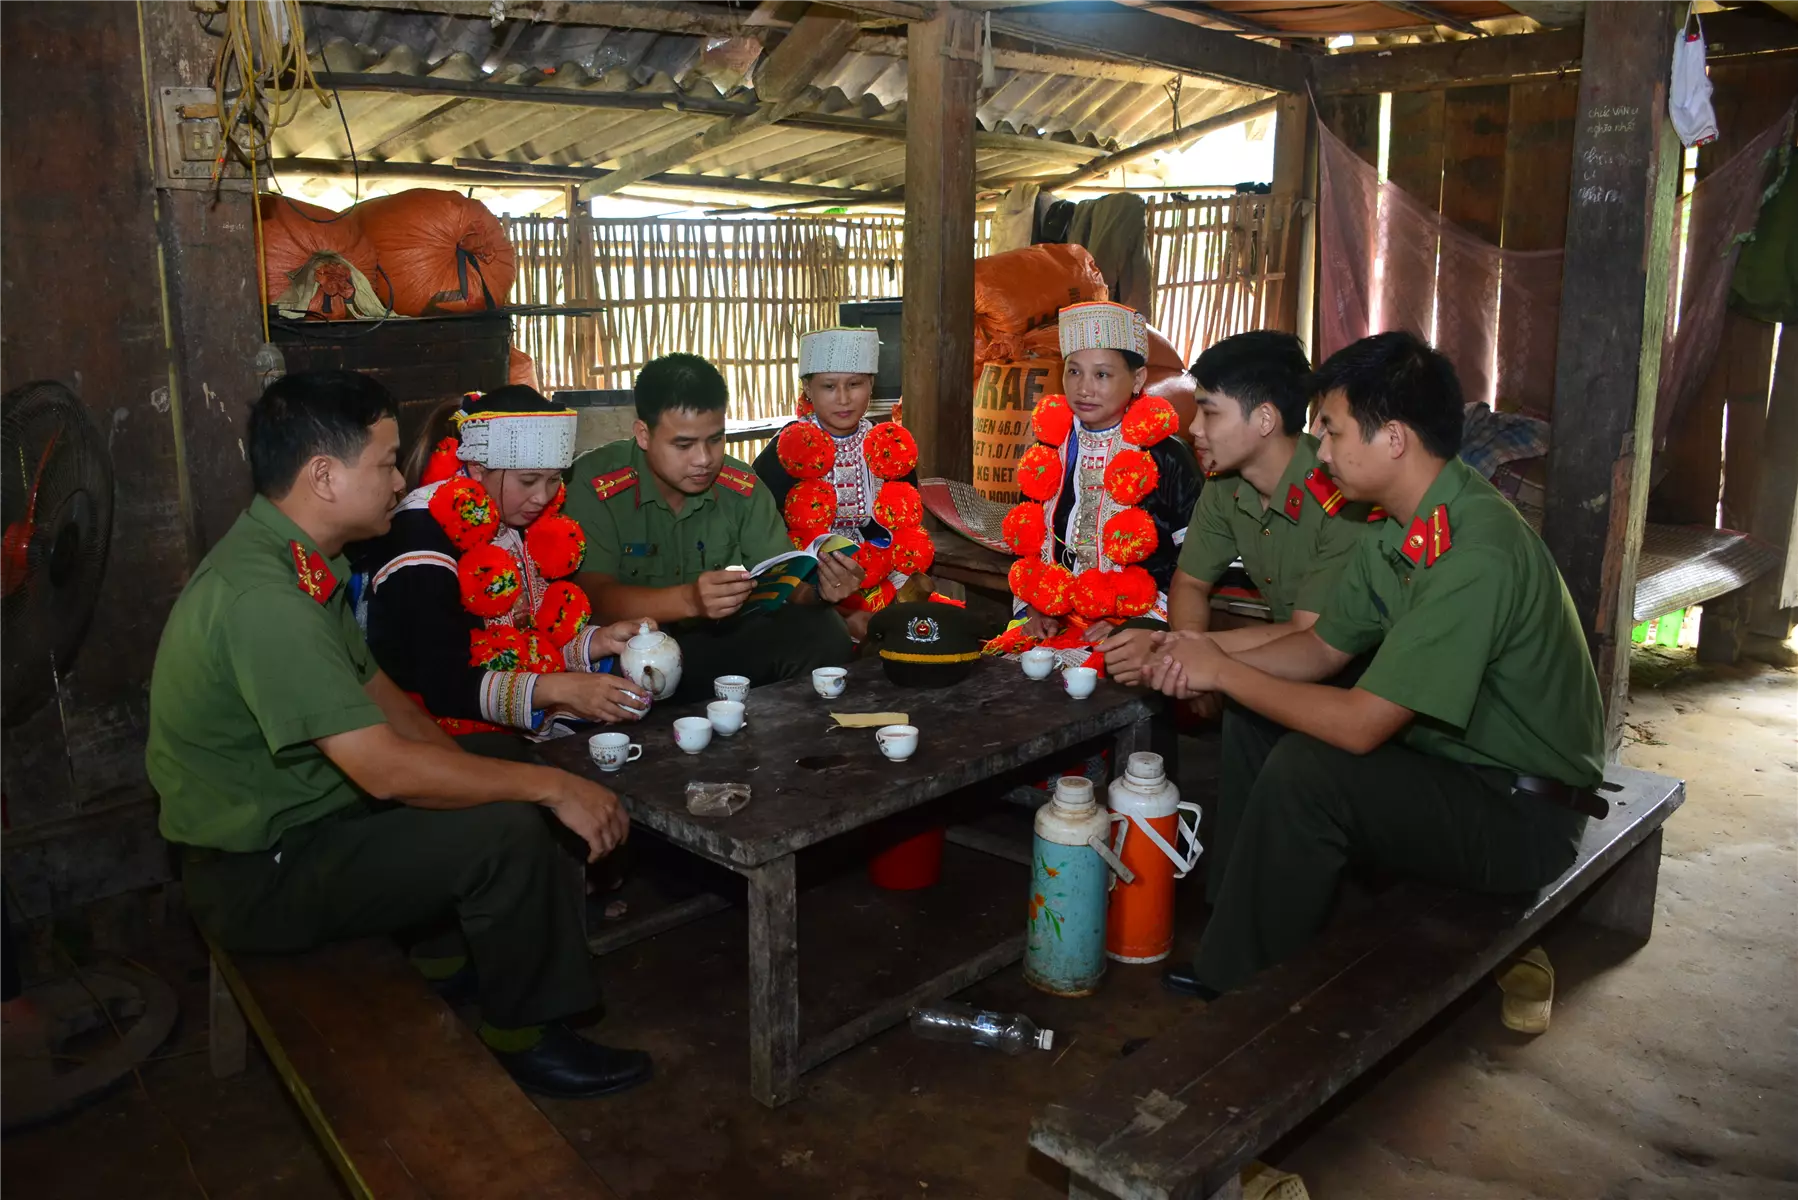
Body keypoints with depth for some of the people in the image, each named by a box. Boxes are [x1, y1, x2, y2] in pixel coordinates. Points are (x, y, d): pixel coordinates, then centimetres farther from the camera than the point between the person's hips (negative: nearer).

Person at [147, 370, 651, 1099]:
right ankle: (526, 1043, -1)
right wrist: (550, 785, -23)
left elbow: (376, 693, 10)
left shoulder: (296, 562, 3)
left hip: (302, 819, 10)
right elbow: (386, 769, -31)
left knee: (498, 797, 4)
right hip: (259, 875, -10)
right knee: (509, 832, -22)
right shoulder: (260, 595, -29)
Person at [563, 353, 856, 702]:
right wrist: (689, 600, -40)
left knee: (820, 631, -19)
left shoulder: (743, 488, 0)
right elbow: (595, 595, -22)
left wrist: (818, 587, -27)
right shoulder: (592, 485, -13)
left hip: (721, 642, 4)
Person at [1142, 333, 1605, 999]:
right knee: (1253, 730, 5)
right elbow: (1323, 647, 10)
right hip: (1454, 761, 9)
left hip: (1522, 816, -9)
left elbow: (1360, 725, -29)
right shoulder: (1403, 530, 1)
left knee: (1304, 770, -27)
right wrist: (1202, 663, -6)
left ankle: (1228, 993, -10)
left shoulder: (1477, 555, -29)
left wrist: (1225, 672, -17)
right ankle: (1233, 921, 13)